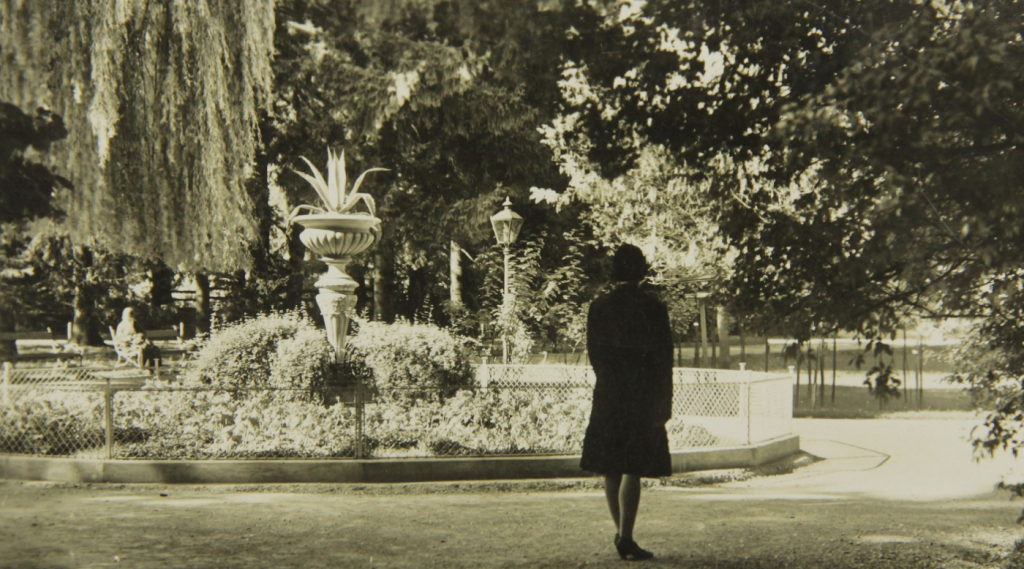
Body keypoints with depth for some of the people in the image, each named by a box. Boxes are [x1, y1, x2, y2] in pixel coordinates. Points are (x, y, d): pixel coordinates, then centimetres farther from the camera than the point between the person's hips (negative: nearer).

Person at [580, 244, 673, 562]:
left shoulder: (598, 307, 2)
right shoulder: (653, 308, -8)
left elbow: (594, 354, 8)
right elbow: (663, 360, -9)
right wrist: (664, 404, -3)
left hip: (607, 399, 4)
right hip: (642, 400, -4)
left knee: (611, 469, 13)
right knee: (633, 471, -2)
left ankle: (622, 533, 21)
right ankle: (625, 538, -4)